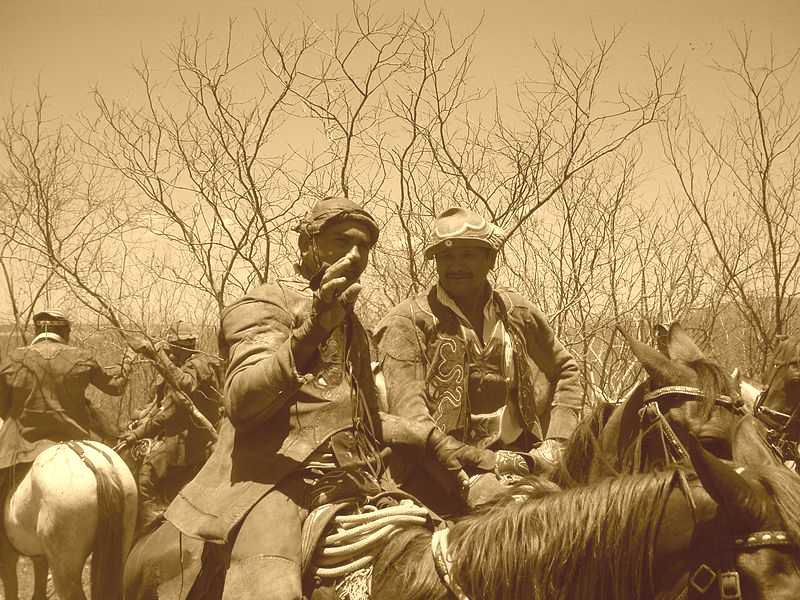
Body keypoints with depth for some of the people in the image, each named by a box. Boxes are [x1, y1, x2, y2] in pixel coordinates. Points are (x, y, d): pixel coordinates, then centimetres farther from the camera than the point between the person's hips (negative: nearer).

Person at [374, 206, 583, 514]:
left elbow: (564, 370, 26)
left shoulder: (518, 313, 10)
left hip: (519, 463, 4)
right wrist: (482, 462, -18)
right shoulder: (407, 323, -4)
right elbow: (409, 420, -13)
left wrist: (555, 443, 12)